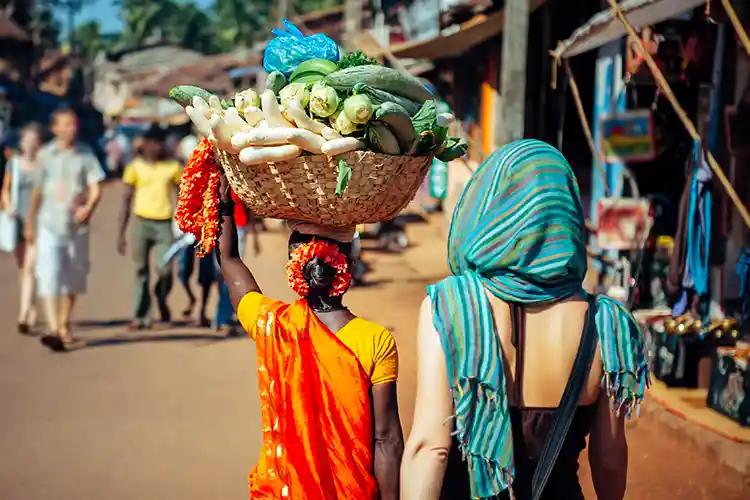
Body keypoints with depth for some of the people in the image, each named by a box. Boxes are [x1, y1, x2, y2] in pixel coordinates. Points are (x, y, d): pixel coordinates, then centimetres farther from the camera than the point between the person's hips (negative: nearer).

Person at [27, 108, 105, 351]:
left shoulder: (85, 154, 2)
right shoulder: (45, 155, 3)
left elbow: (96, 188, -3)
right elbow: (37, 192, 10)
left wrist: (88, 207, -24)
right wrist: (30, 224, 14)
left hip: (77, 226, 1)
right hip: (49, 224, -1)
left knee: (74, 277, 10)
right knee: (49, 276, -14)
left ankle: (64, 325, 28)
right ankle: (54, 329, -21)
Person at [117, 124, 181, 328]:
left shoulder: (172, 166, 5)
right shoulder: (135, 167, 2)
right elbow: (127, 200, 4)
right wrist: (121, 233, 0)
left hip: (164, 223, 0)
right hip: (141, 222, 0)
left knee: (165, 269, -8)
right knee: (141, 270, 0)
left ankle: (161, 300, 21)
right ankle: (141, 315, 3)